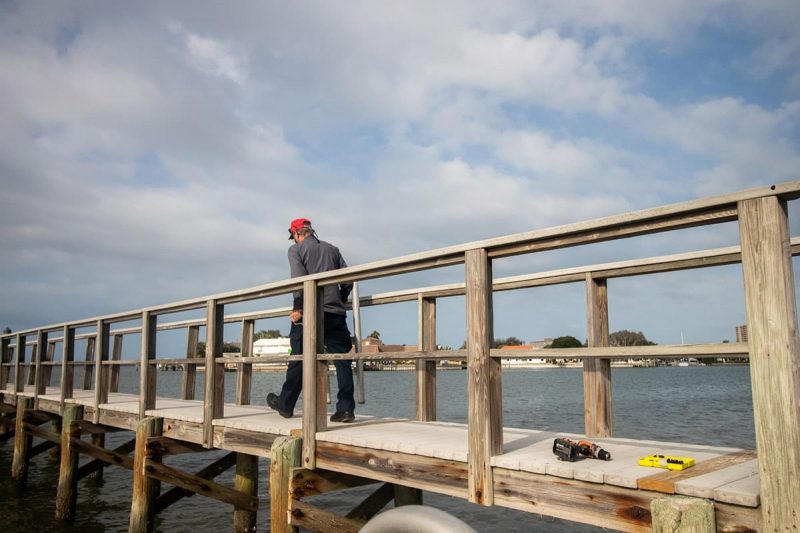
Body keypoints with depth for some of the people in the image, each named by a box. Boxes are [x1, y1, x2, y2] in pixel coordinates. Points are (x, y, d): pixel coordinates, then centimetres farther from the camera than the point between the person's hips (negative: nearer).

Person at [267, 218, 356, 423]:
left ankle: (285, 404, 21)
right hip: (335, 314, 3)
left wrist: (298, 308, -7)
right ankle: (345, 409, -4)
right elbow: (348, 281, 12)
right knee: (342, 361, 0)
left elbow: (299, 280, -10)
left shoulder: (296, 249, 5)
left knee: (299, 360, 7)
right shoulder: (332, 249, 17)